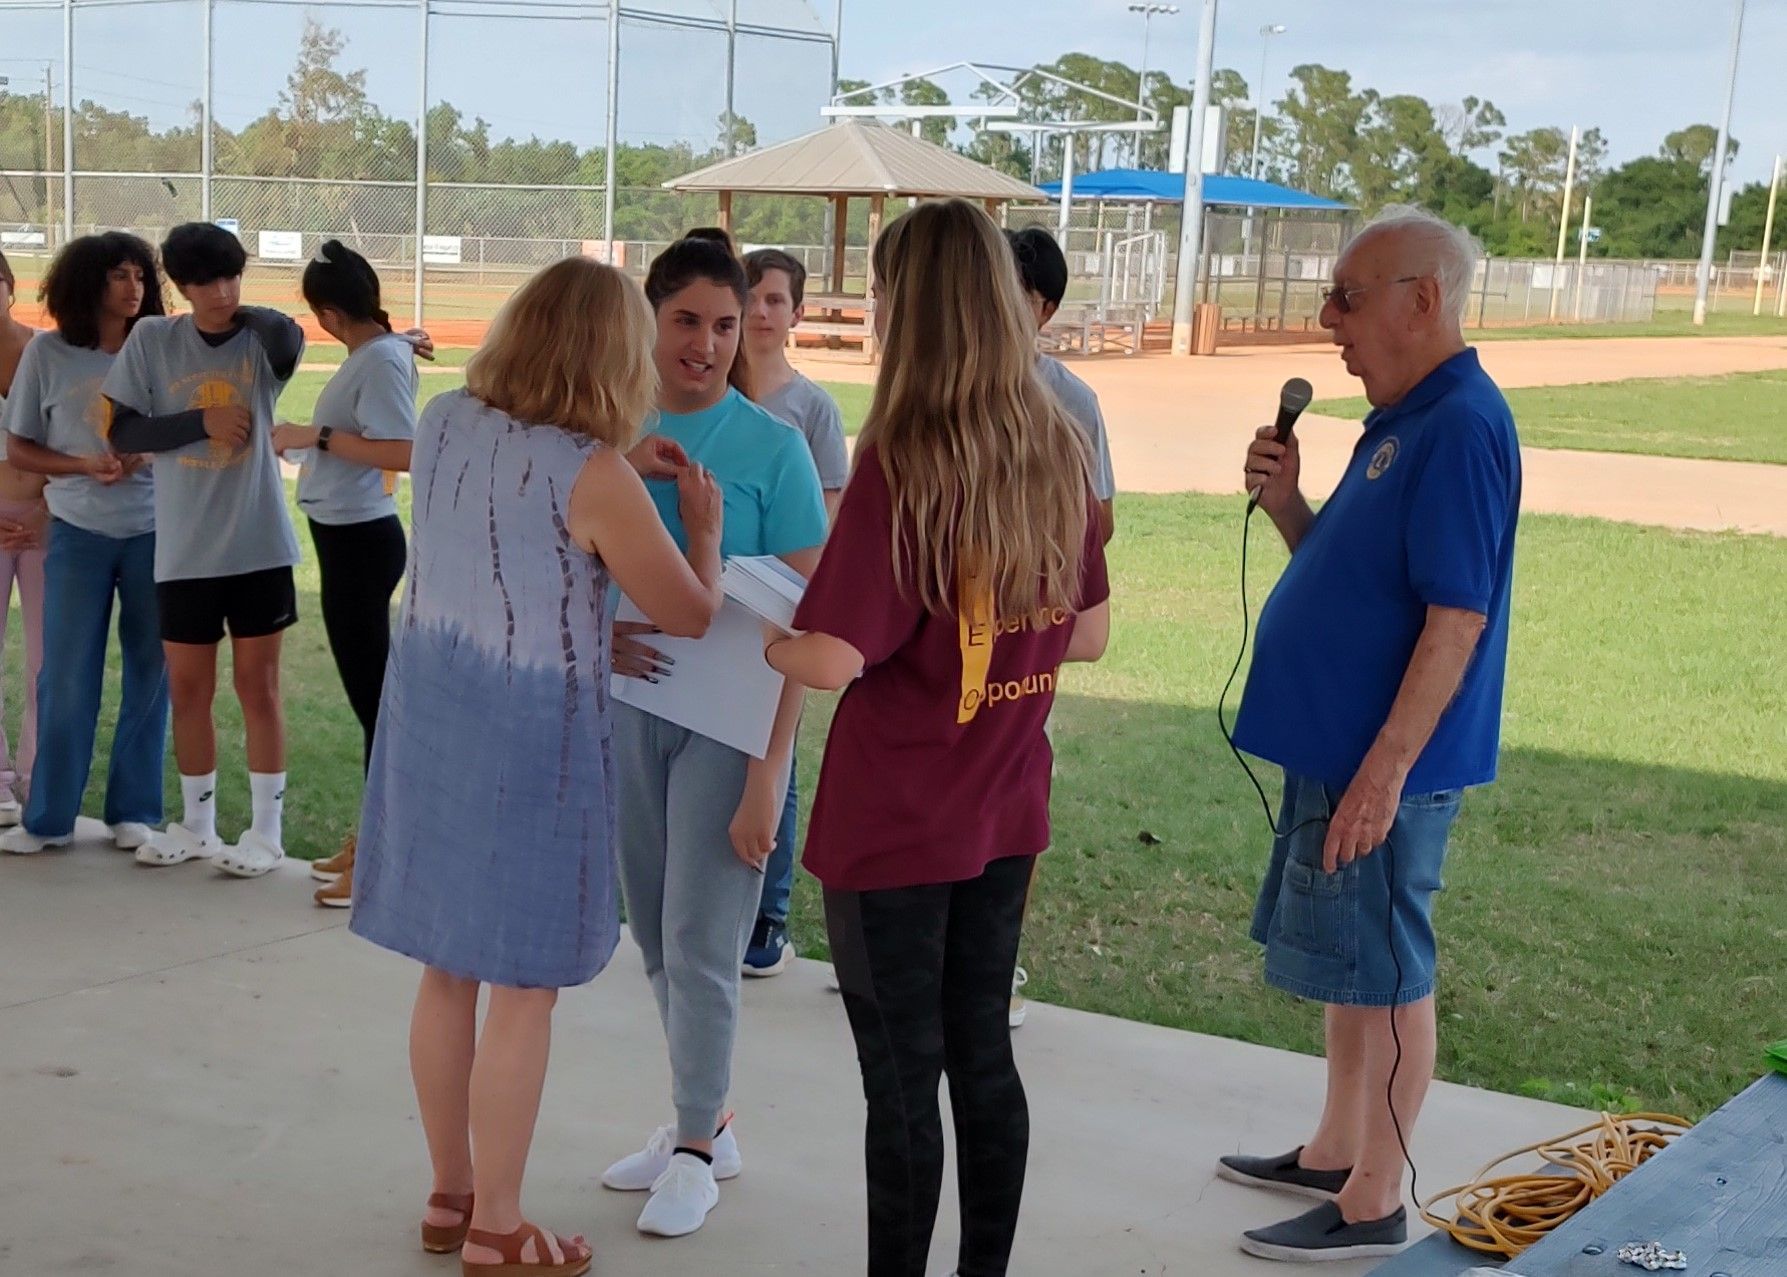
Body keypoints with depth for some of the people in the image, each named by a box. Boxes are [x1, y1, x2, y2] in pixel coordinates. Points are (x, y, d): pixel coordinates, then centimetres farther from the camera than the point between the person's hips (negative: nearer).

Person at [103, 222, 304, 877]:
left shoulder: (261, 340, -4)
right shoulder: (152, 340, 0)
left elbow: (287, 342, -29)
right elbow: (123, 431, -2)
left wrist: (246, 315, -9)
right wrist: (202, 422, -13)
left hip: (257, 544, -2)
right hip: (183, 549, 2)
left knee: (257, 685, 4)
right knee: (188, 687, 11)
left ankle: (267, 831, 14)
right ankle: (197, 825, 26)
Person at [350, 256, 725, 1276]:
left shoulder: (444, 421, 0)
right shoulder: (593, 477, -18)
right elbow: (691, 617, -7)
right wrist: (705, 525, 10)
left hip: (429, 717, 7)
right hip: (530, 739, -7)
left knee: (449, 972, 18)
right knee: (524, 990, 7)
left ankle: (452, 1195, 33)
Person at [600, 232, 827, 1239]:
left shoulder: (773, 448, -10)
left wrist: (766, 777, -15)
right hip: (632, 704, 4)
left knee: (700, 936, 0)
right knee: (655, 932, 12)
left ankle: (697, 1151, 18)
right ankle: (706, 1119, 30)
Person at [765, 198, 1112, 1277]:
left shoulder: (901, 464, -19)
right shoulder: (1057, 450, 0)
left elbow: (834, 660, -23)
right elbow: (1091, 634, 9)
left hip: (895, 824, -6)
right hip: (1006, 814, 6)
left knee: (901, 1078, 6)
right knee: (984, 1056, 18)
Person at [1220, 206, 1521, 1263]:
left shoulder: (1462, 427, -19)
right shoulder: (1403, 421, 12)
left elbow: (1456, 618, -24)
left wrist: (1385, 770, -25)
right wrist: (1285, 502, 0)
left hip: (1385, 762, -10)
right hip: (1336, 746, 10)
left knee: (1385, 978, 0)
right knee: (1351, 967, 19)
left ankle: (1374, 1205, 11)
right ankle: (1335, 1155, 33)